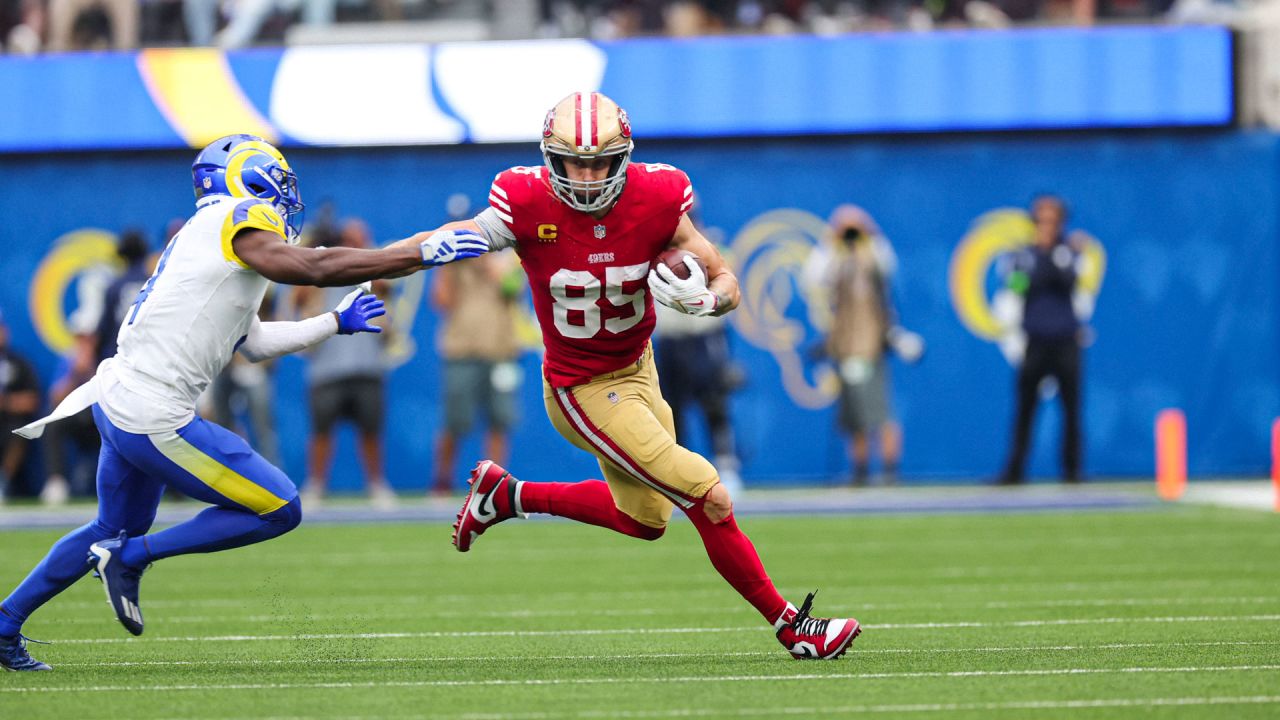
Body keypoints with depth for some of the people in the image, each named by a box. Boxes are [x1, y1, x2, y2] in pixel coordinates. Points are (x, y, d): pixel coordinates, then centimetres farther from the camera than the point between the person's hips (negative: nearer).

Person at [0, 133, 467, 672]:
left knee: (115, 530, 30)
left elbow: (254, 341, 27)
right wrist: (423, 254, -23)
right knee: (279, 511, -2)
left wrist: (336, 323, 34)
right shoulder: (238, 221, -10)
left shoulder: (211, 235, 17)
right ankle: (130, 558, 0)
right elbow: (314, 268, -25)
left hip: (117, 403, 10)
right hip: (154, 419, -10)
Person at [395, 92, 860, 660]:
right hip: (585, 394, -6)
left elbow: (727, 284, -9)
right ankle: (790, 626, 3)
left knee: (645, 519, 26)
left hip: (637, 368, 6)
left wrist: (701, 297, -32)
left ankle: (507, 495, 38)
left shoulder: (654, 200, -16)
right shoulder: (529, 207, -23)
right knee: (711, 501, -11)